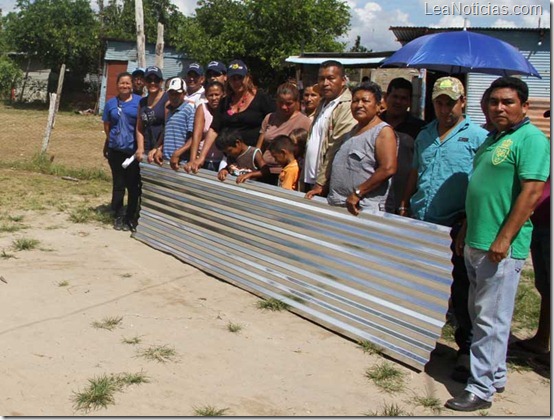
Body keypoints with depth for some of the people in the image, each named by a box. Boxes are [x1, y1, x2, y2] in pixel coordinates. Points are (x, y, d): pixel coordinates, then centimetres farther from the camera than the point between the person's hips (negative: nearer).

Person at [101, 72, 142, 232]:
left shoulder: (139, 102, -3)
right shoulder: (111, 103, 7)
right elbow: (107, 125, 13)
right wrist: (112, 137, 1)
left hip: (133, 149, -2)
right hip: (116, 149, 3)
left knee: (133, 184, 4)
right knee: (118, 184, 9)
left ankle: (130, 217, 16)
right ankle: (118, 217, 18)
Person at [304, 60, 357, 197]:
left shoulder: (346, 107, -16)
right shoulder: (324, 103, 15)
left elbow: (335, 150, -20)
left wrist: (320, 183, -19)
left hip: (327, 186, -8)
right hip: (311, 181, 9)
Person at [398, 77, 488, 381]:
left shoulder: (477, 136, -4)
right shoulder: (425, 135, 15)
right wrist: (404, 206, 16)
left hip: (455, 225, -6)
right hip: (419, 221, 6)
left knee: (461, 289, -3)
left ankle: (467, 349, 7)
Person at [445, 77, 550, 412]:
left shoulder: (531, 139, -11)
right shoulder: (492, 139, 17)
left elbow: (531, 192, -19)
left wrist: (504, 239, -22)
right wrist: (465, 232, 20)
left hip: (502, 247, -9)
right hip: (476, 243, 9)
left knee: (491, 320, -3)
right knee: (481, 315, 17)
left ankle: (481, 389, 4)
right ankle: (495, 374, 30)